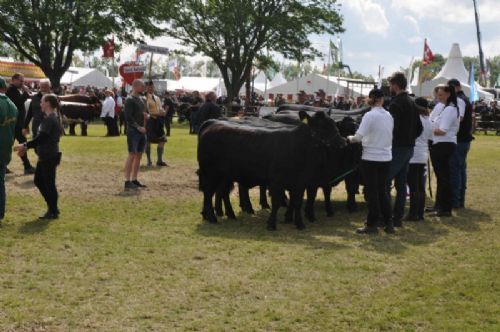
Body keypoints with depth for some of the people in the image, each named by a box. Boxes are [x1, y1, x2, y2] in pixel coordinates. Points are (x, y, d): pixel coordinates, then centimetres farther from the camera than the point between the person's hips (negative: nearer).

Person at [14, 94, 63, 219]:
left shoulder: (49, 119, -18)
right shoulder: (52, 118, 13)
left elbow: (40, 138, -23)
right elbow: (42, 138, 18)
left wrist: (25, 145, -15)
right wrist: (27, 147, 14)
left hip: (49, 157, -10)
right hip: (45, 156, 10)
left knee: (49, 183, -1)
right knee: (39, 181, 17)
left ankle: (53, 212, 10)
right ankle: (52, 208, 24)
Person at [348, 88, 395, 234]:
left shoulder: (370, 115, -14)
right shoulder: (389, 116, 2)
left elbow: (359, 136, -20)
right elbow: (390, 135, 8)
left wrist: (350, 138, -1)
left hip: (371, 158, -5)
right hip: (385, 157, 5)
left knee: (372, 192, 5)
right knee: (382, 191, 15)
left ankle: (372, 224, 11)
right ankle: (388, 223, 16)